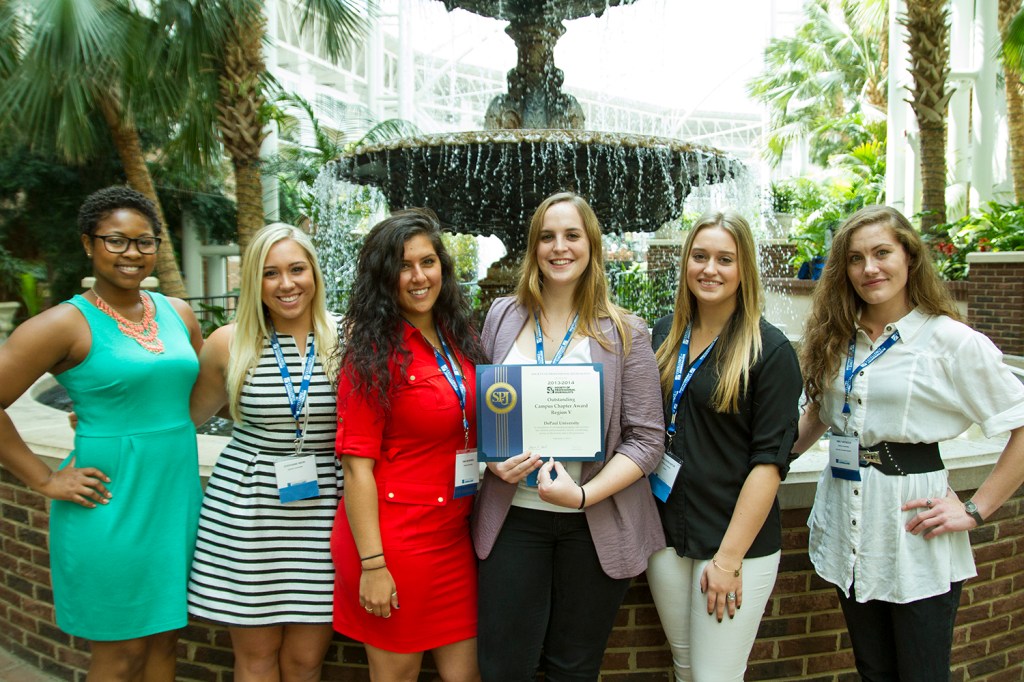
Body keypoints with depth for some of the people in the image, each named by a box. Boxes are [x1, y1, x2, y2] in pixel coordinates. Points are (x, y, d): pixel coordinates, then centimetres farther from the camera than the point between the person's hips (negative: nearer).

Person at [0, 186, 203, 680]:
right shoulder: (67, 324, -10)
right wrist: (45, 481, -11)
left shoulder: (178, 315, 7)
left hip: (177, 499, 6)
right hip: (110, 509, -5)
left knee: (164, 641, 16)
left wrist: (172, 436, 10)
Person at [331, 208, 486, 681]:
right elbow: (357, 465, -14)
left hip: (453, 534, 6)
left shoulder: (457, 339, 8)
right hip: (394, 536, -6)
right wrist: (372, 565, -17)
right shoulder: (374, 352, -11)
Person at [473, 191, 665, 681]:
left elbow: (646, 438, -6)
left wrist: (584, 494, -18)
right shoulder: (503, 318, 5)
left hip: (595, 525, -1)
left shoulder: (624, 333, -3)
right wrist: (494, 462, -9)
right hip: (513, 517, 2)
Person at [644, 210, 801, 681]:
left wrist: (729, 557, -15)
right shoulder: (665, 334, 5)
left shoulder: (771, 351, -10)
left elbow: (769, 461, -13)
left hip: (736, 540, -4)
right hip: (666, 532, 5)